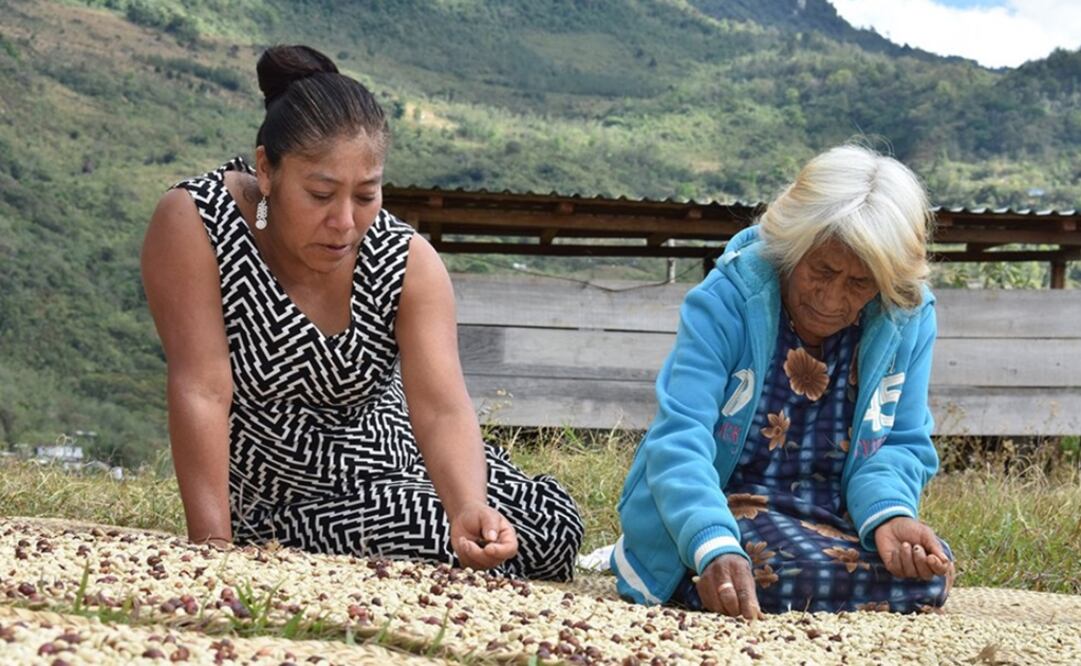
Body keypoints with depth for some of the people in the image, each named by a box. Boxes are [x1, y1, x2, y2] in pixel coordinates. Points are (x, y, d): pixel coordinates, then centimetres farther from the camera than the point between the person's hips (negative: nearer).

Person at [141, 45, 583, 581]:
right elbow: (202, 391, -27)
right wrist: (213, 548, -31)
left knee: (555, 524, -11)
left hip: (394, 461, 5)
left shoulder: (407, 262, -14)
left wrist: (468, 506, -46)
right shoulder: (194, 223, -23)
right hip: (277, 493, -5)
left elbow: (441, 409, -25)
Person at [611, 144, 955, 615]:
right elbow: (680, 439, -27)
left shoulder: (909, 320, -6)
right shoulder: (725, 302, -18)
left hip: (833, 516, 4)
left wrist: (888, 513, -24)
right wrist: (715, 548, -45)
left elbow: (901, 445, 2)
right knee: (787, 568, -35)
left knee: (928, 574, -24)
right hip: (724, 509, -4)